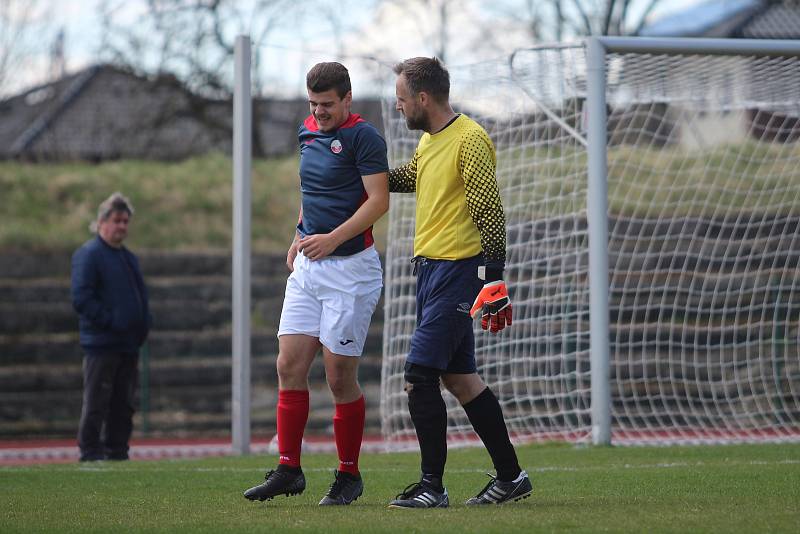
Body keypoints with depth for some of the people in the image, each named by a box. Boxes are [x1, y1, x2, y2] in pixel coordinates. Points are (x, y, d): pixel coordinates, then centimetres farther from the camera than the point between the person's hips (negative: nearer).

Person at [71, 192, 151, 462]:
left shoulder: (129, 258, 19)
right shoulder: (88, 255, -7)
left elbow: (141, 296, 27)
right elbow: (81, 298, -15)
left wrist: (144, 324, 9)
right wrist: (110, 321, -18)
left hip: (129, 345, 8)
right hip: (101, 344, -8)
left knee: (123, 404, 9)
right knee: (96, 402, -5)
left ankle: (117, 450, 15)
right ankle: (91, 452, -2)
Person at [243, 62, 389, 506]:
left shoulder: (363, 136, -10)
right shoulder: (307, 133, 13)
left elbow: (378, 200, -17)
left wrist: (333, 237, -24)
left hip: (349, 266, -7)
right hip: (308, 268, 7)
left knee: (340, 376, -4)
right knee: (290, 365, 0)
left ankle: (349, 476, 7)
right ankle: (288, 468, 4)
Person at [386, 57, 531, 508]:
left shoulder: (470, 140, -13)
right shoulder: (428, 142, 15)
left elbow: (490, 213, -18)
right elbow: (403, 179, 35)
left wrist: (494, 278, -21)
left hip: (457, 270, -9)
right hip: (429, 268, 9)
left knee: (419, 376, -12)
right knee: (459, 377, 11)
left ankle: (433, 485, -7)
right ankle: (511, 476, 17)